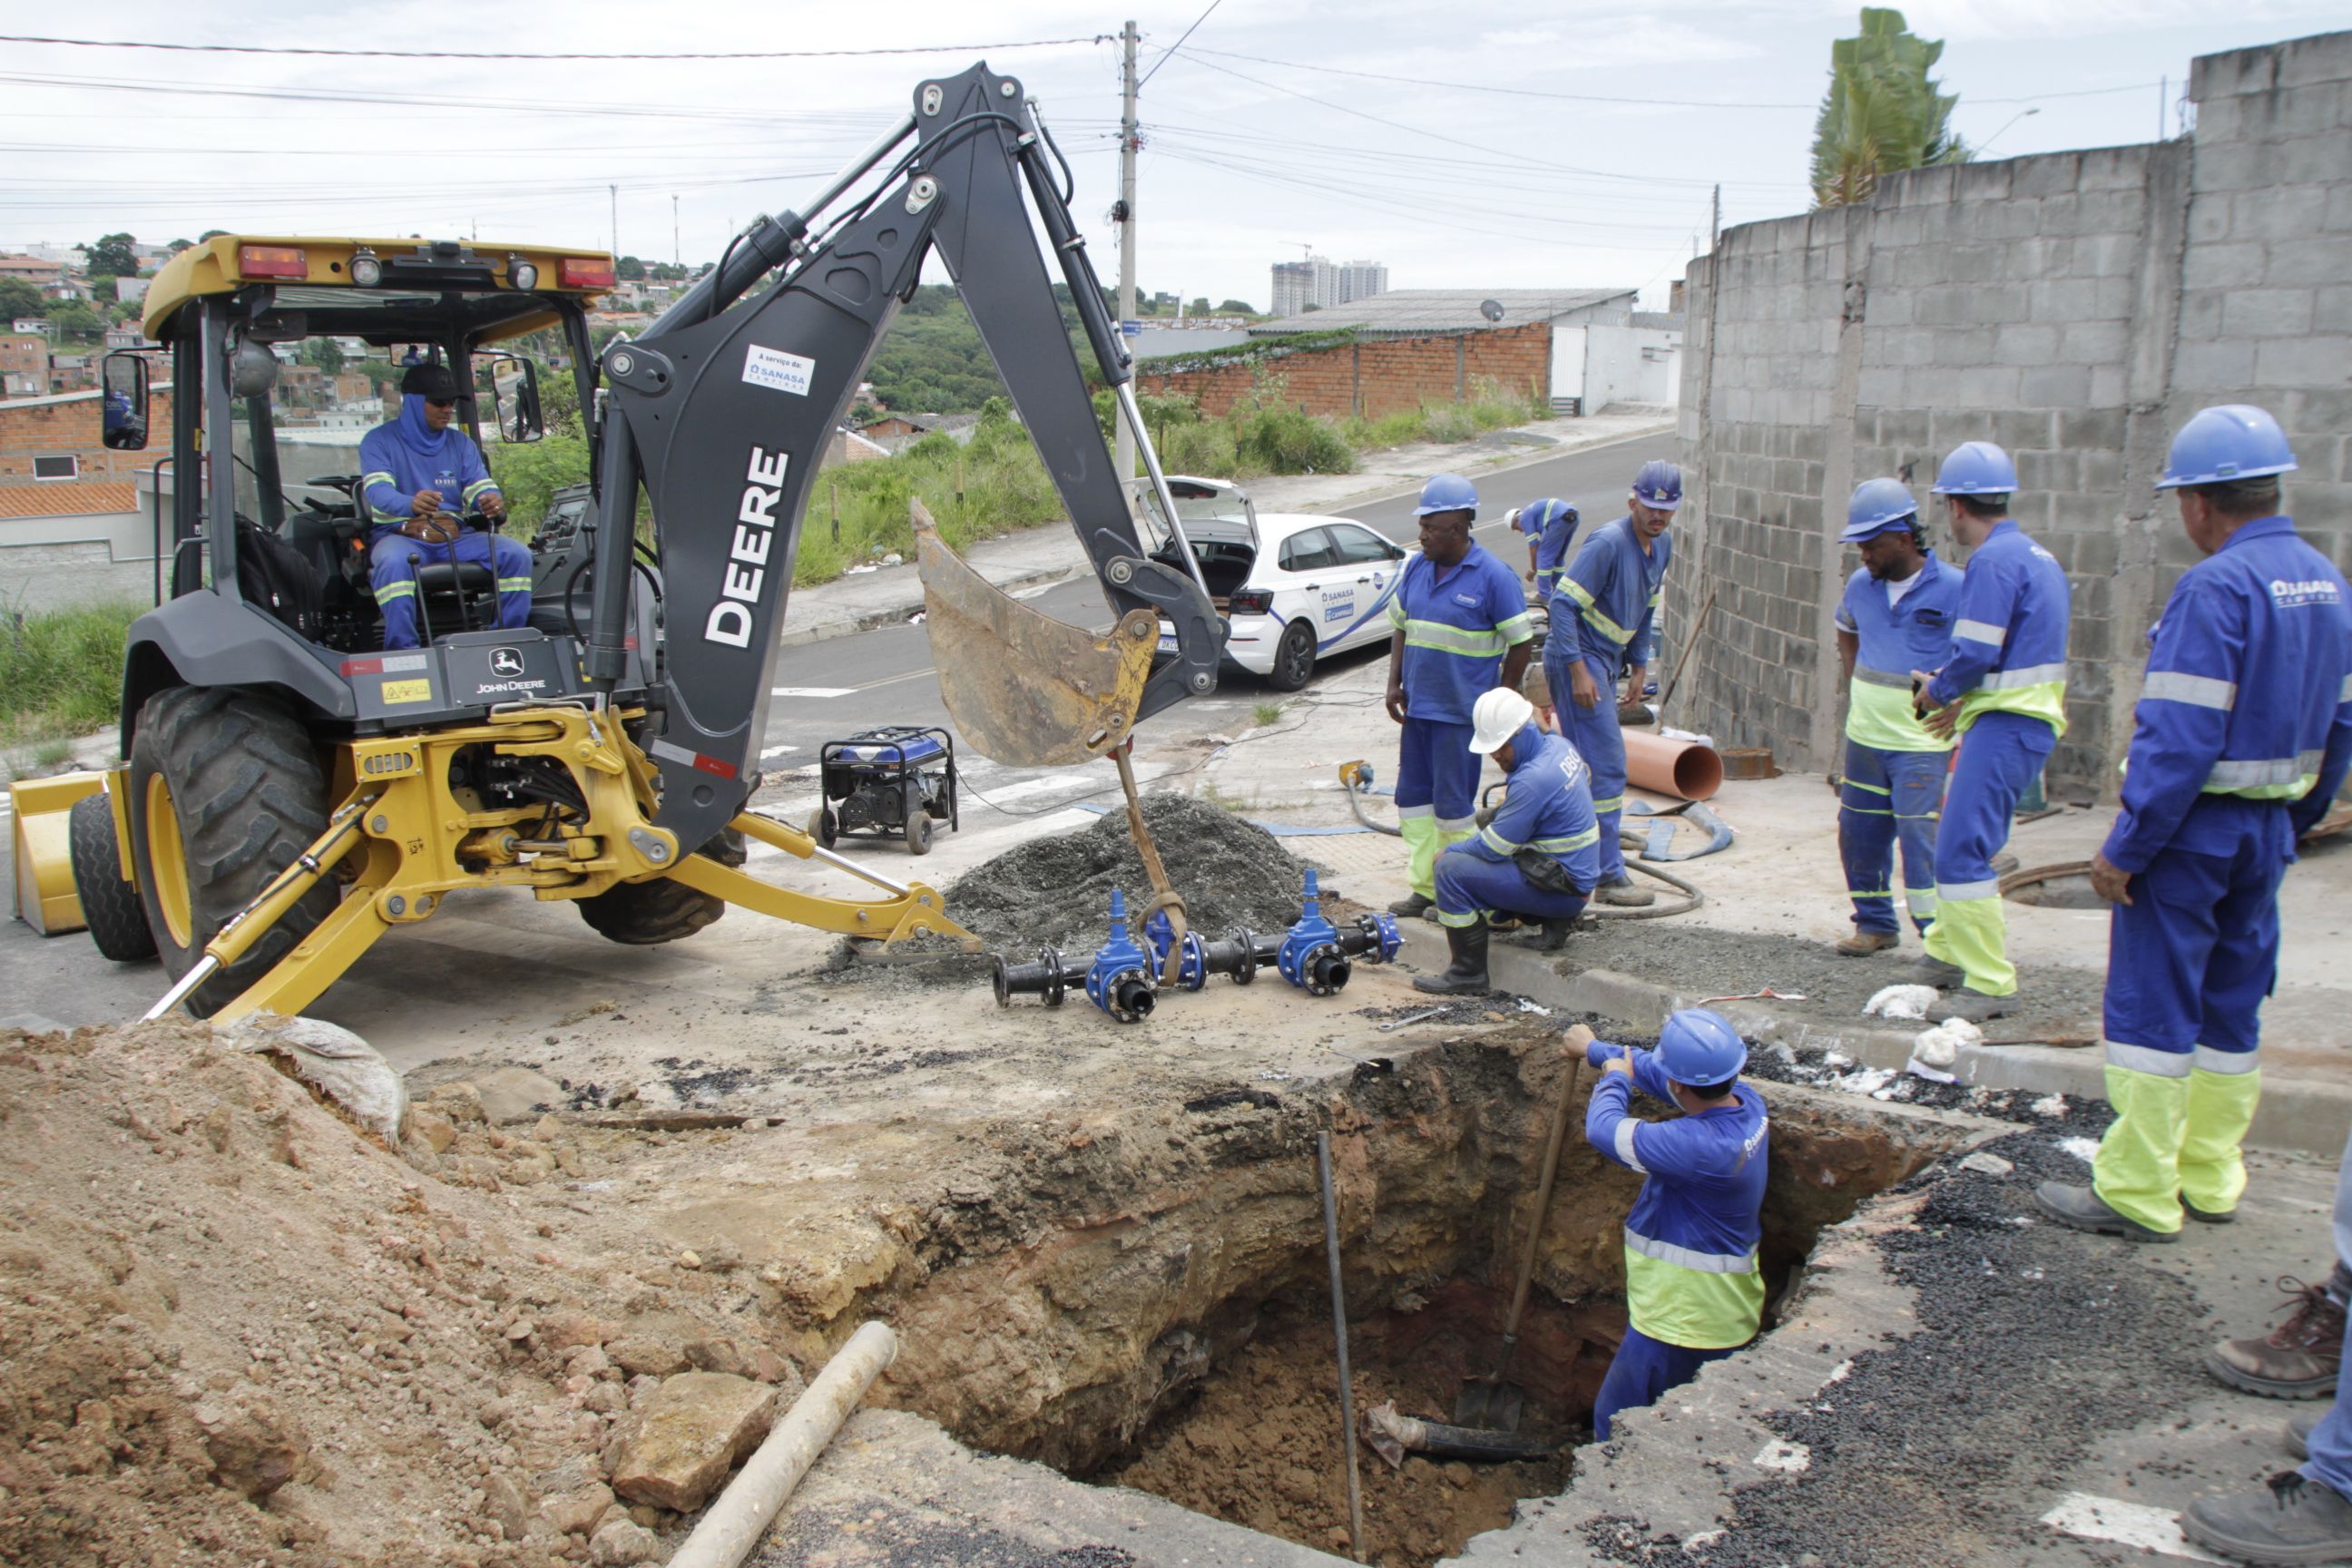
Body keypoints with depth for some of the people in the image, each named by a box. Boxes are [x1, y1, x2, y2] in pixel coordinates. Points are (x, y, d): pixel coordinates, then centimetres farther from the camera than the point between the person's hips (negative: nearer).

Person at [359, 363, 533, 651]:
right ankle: (403, 651, -38)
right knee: (394, 562, -39)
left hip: (456, 538, 4)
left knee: (517, 554, -19)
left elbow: (481, 486, 2)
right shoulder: (380, 441, 1)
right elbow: (377, 490, -17)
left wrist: (493, 502, -26)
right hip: (399, 535, -4)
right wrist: (411, 504, -42)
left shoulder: (461, 443, 15)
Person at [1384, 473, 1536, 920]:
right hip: (1417, 707, 7)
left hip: (1461, 711, -7)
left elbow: (1522, 641, -7)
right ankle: (1424, 887, 21)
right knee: (1413, 798, 11)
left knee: (1452, 804, -1)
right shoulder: (1416, 568, 6)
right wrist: (1395, 684, 7)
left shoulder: (1494, 577, -12)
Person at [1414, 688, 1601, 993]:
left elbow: (1494, 848, -19)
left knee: (1452, 869, -17)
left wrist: (1448, 852, -1)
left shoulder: (1534, 779, -25)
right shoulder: (1559, 746, 3)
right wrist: (1507, 804, 14)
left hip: (1561, 886, -10)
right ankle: (1554, 920, 13)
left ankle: (1468, 973, -10)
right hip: (1578, 874, 10)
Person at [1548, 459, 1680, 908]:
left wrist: (1639, 664, 18)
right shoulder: (1608, 542, -19)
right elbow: (1563, 602, -22)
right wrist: (1579, 672, -24)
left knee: (1584, 764, 15)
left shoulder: (1661, 546, 9)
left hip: (1606, 661, 9)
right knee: (1606, 765, -10)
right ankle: (1608, 875, -6)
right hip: (1577, 658, -9)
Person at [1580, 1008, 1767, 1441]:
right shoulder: (1746, 1102, -4)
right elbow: (1653, 1069, 10)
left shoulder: (1700, 1145, -32)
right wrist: (1595, 1049, 24)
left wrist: (1613, 1077, -4)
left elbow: (1604, 1129, -24)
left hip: (1680, 1324, -9)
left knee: (1617, 1429, 6)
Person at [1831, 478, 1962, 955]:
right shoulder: (1860, 586, 6)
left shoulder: (1953, 589, -10)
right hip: (1864, 736, 6)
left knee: (1920, 837, -11)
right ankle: (1875, 924, 27)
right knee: (1859, 835, 11)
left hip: (1922, 742, -6)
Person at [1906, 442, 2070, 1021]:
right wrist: (1965, 702, 19)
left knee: (1961, 853, -10)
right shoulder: (2037, 555, 16)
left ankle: (1991, 985, -7)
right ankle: (1947, 953, 33)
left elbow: (1976, 652, -21)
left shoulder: (1993, 560, -15)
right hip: (2028, 717, 11)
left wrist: (1937, 691, -3)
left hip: (2006, 726, -11)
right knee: (1960, 838, 21)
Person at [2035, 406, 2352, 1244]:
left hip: (2191, 829, -8)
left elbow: (2178, 738, -24)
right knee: (2231, 1008, 16)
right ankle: (2209, 1177, 25)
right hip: (2267, 831, 9)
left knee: (2151, 1009, -1)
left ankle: (2137, 1195, 5)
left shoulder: (2215, 588, -19)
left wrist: (2124, 848, -19)